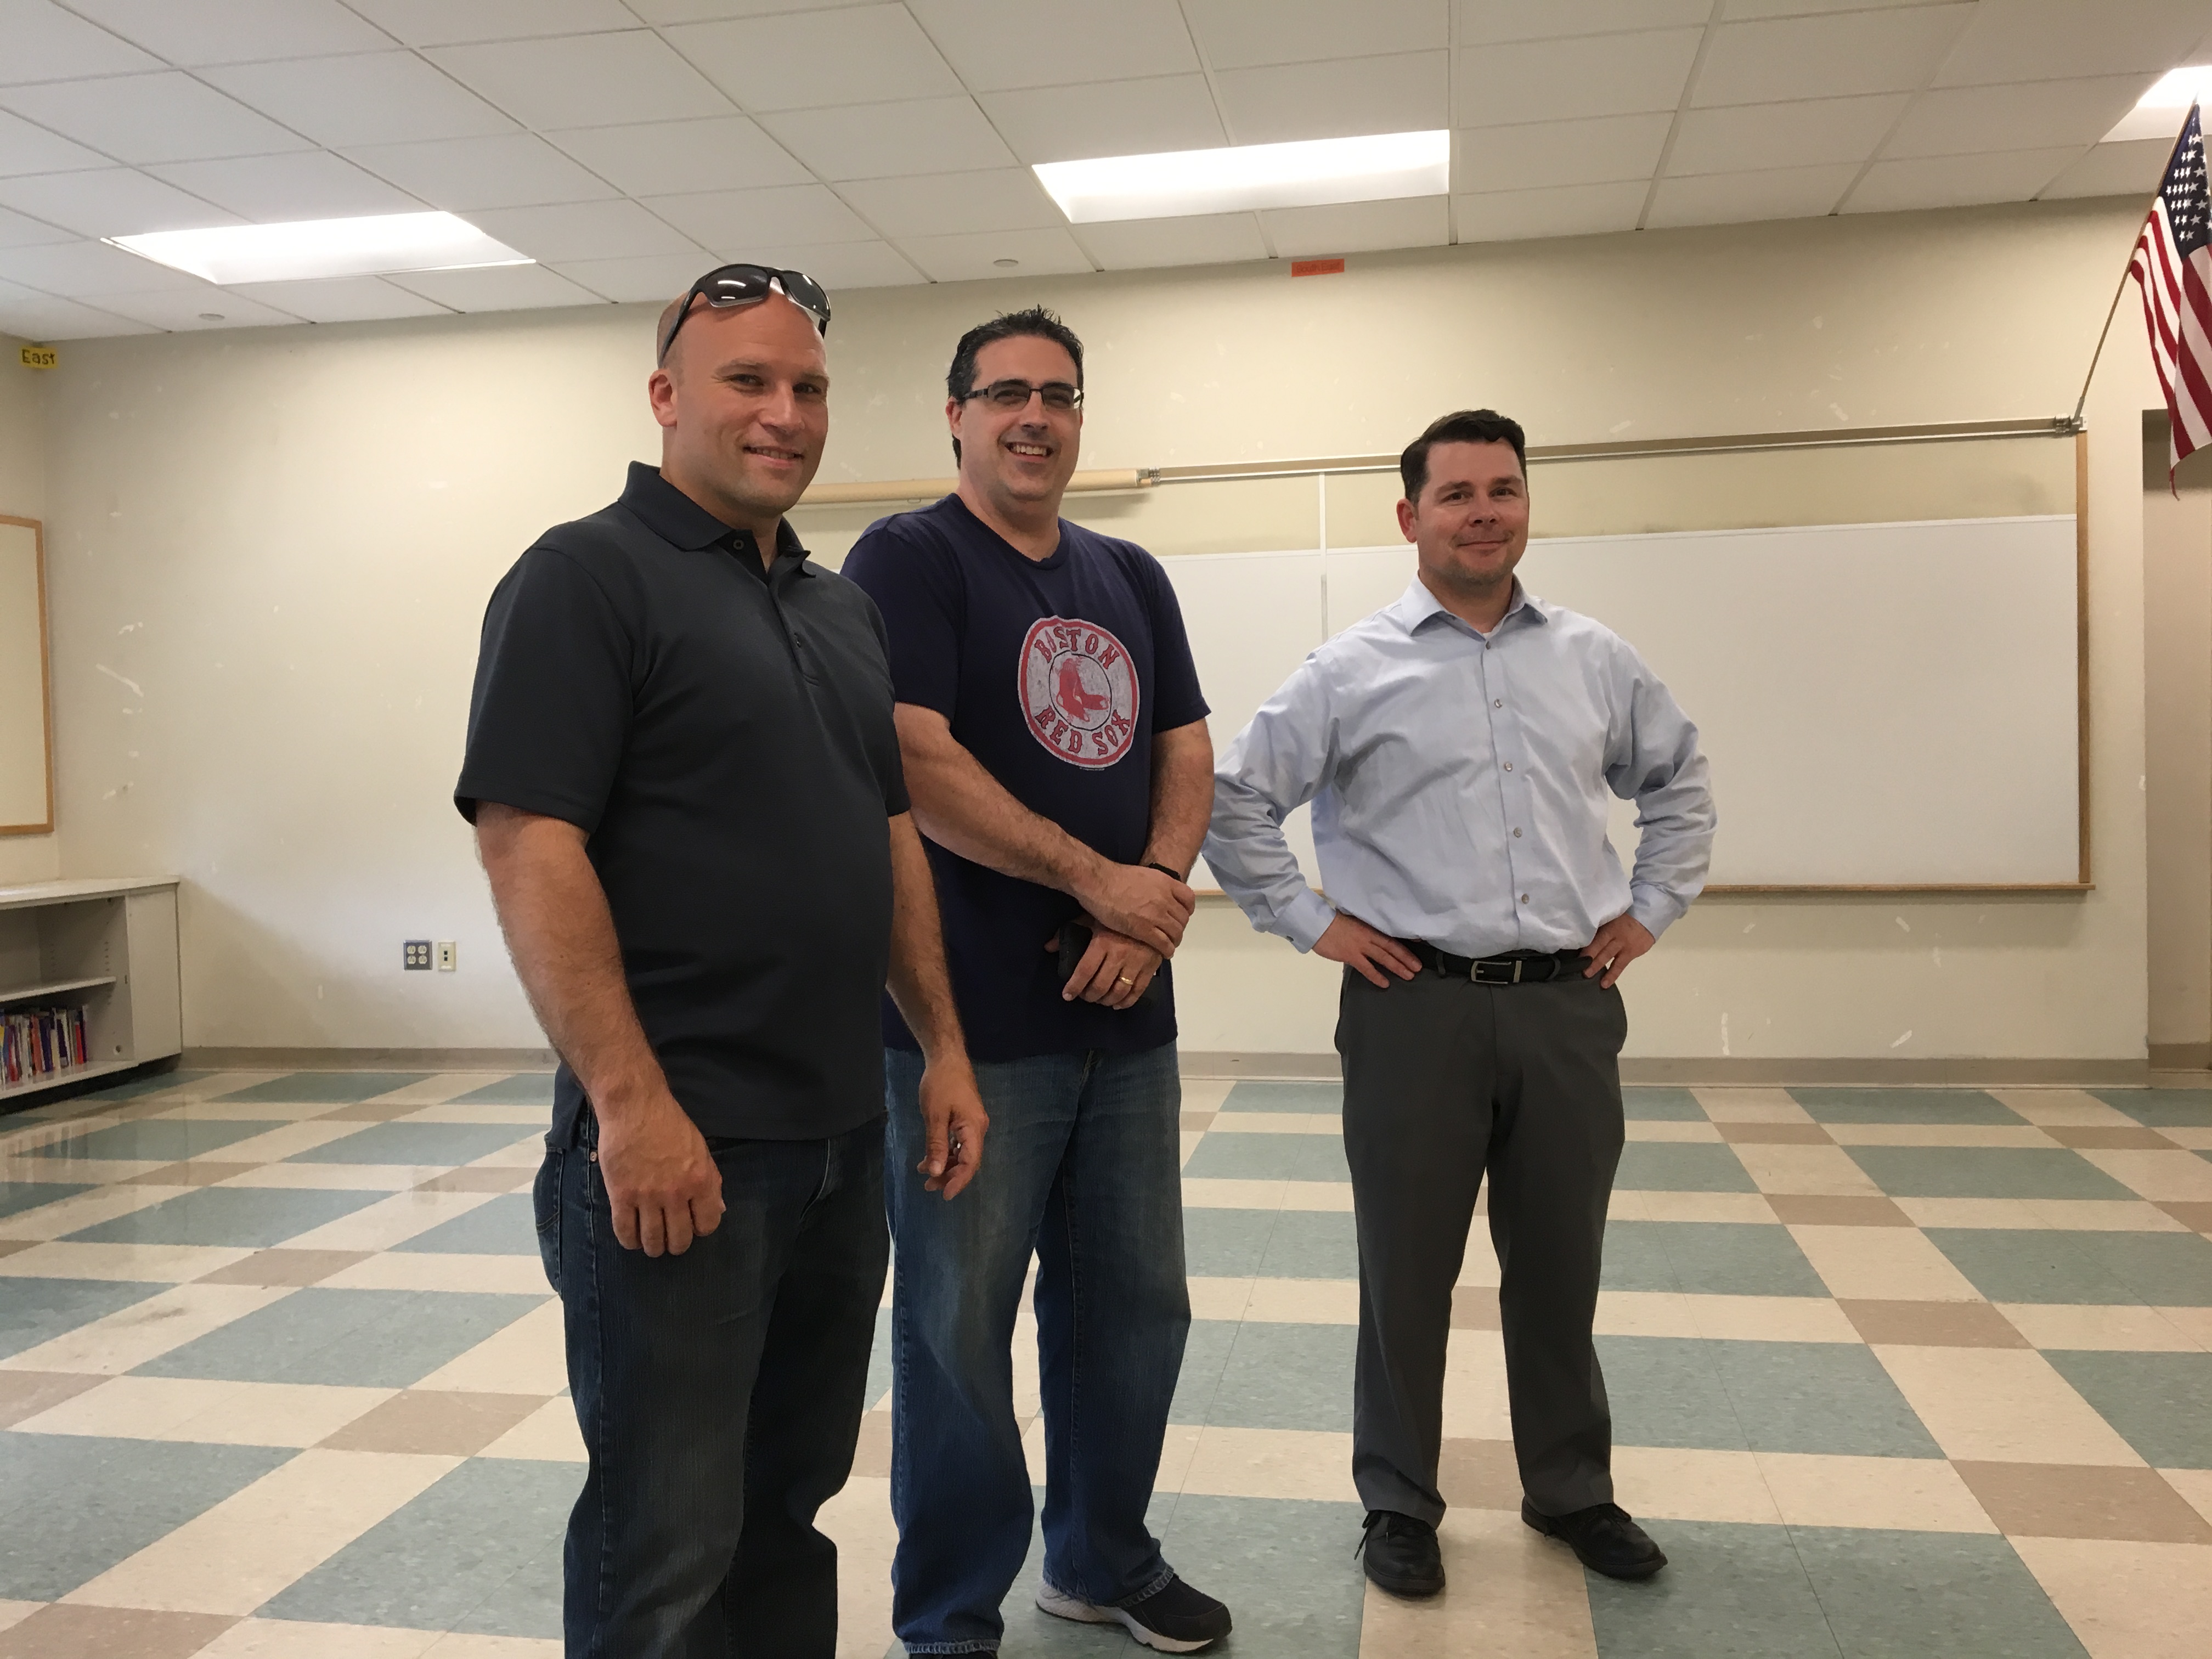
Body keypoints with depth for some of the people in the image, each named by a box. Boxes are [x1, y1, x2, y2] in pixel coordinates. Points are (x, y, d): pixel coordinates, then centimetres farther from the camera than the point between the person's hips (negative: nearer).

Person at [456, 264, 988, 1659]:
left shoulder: (845, 608, 15)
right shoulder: (588, 576, -8)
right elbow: (530, 849, -17)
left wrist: (944, 1046, 13)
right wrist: (629, 1104, -22)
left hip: (845, 1133, 7)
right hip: (675, 1144, -7)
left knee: (791, 1502, 20)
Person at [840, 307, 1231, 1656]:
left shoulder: (1132, 578, 14)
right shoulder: (908, 560, -5)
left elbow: (1186, 753, 11)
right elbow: (915, 762, -16)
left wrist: (1155, 902, -7)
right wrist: (1097, 879, -13)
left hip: (1126, 1012, 6)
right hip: (970, 1019, -6)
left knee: (1134, 1305, 16)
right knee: (957, 1326, 5)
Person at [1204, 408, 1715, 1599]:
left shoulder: (1593, 660, 9)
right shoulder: (1352, 671, -2)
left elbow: (1679, 781, 21)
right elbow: (1235, 800, -1)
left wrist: (1649, 910, 13)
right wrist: (1311, 922, -4)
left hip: (1569, 1006, 3)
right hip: (1417, 1006, -3)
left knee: (1559, 1268, 15)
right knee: (1407, 1273, 7)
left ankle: (1573, 1491, 34)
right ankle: (1399, 1504, 25)